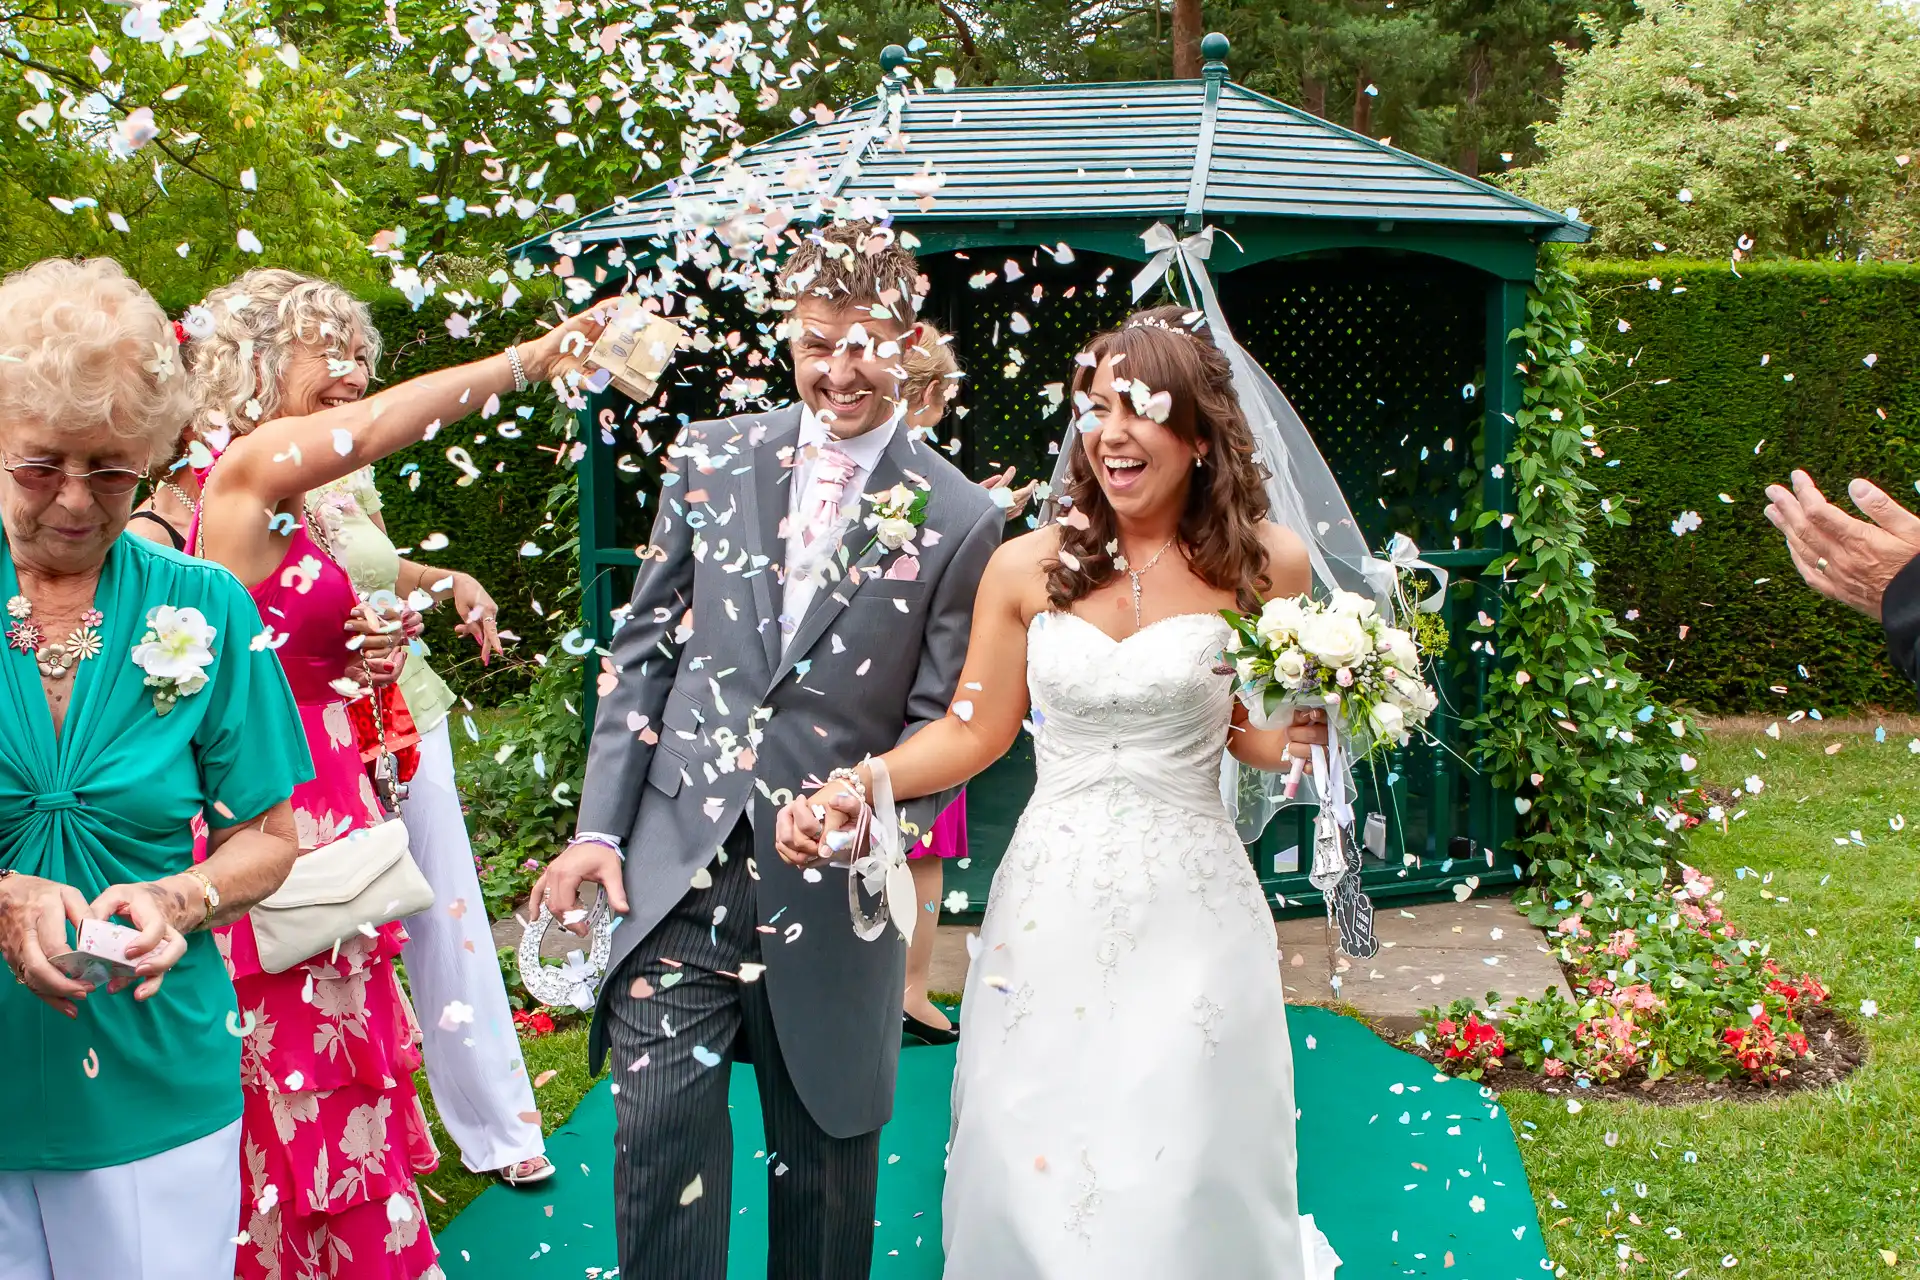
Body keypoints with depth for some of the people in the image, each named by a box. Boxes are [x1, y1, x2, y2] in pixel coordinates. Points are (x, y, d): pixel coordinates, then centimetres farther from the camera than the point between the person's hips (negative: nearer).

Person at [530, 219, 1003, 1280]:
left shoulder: (959, 521, -4)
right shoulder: (711, 460, 4)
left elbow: (939, 721, -1)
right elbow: (644, 651, 6)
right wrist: (599, 828, 1)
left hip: (830, 888, -1)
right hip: (674, 866, 1)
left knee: (824, 1148, 13)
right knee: (660, 1137, 0)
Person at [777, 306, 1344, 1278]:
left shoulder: (1264, 564, -1)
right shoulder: (1027, 568, 1)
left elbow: (1259, 731, 11)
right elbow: (973, 731, 6)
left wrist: (1295, 741, -11)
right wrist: (856, 786, -8)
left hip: (1190, 914, -1)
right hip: (1050, 910, 2)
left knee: (1179, 1189, 2)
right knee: (1031, 1171, 6)